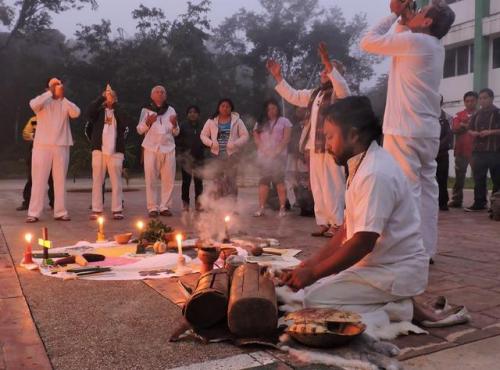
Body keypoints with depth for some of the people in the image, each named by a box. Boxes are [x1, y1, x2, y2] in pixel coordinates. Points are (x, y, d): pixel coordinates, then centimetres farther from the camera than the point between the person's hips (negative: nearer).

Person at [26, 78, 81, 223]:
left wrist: (63, 97, -14)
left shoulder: (65, 103, 11)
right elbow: (33, 105, -19)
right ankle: (34, 213, 1)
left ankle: (60, 212, 10)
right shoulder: (43, 101, 5)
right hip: (42, 145, -2)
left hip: (61, 146, 2)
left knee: (60, 180, 5)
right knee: (39, 180, -1)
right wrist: (50, 93, -14)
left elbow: (76, 113, -10)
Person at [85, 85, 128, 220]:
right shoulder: (98, 111, 13)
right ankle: (96, 210, 4)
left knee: (116, 181, -1)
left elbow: (124, 123, -9)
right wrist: (102, 97, -11)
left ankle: (117, 210, 2)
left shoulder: (119, 112, 12)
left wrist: (114, 103, -10)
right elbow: (89, 112, -9)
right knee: (97, 180, 0)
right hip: (99, 150, 1)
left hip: (115, 151, 0)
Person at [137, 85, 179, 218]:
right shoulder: (146, 110, 10)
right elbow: (139, 130, 7)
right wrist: (148, 122, -12)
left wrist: (175, 124, -5)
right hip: (151, 148, -2)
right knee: (150, 179, -5)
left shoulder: (171, 110, 16)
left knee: (168, 179, -4)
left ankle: (165, 206, 2)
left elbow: (176, 132, 16)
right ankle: (152, 208, -1)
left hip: (168, 148, 2)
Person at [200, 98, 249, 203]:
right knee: (217, 182, 3)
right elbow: (203, 135, 9)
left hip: (232, 154, -1)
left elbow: (245, 135, 1)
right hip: (217, 155, 1)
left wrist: (235, 144, -14)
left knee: (231, 182, -2)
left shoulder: (237, 120, 4)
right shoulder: (211, 121, 7)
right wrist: (211, 143, -10)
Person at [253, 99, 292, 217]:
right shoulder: (260, 123, 17)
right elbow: (256, 138, 8)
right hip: (263, 156, 4)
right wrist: (265, 150, -8)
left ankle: (282, 208, -6)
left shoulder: (284, 121, 7)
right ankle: (261, 208, 1)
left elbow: (286, 138, -3)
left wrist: (277, 151, -14)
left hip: (279, 156, -3)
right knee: (263, 181, 2)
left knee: (279, 181, -8)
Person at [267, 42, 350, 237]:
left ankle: (337, 224, 1)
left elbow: (343, 89, -26)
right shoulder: (314, 93, 21)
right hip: (315, 147, 8)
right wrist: (278, 76, 23)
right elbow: (292, 96, 28)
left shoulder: (338, 92, -2)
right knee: (317, 187, 10)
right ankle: (323, 223, 17)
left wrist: (329, 64, -33)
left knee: (332, 187, -6)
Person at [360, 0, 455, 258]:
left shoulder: (414, 41, -10)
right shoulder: (435, 47, 15)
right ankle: (426, 249, 13)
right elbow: (401, 40, 31)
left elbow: (367, 42, -5)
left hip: (405, 131, -9)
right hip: (428, 131, 9)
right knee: (426, 189, 8)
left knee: (406, 191, -7)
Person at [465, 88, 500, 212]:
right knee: (478, 178, 3)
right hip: (478, 150, 5)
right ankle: (479, 203, 8)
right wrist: (474, 133, -2)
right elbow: (470, 129, 20)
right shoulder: (477, 115, 16)